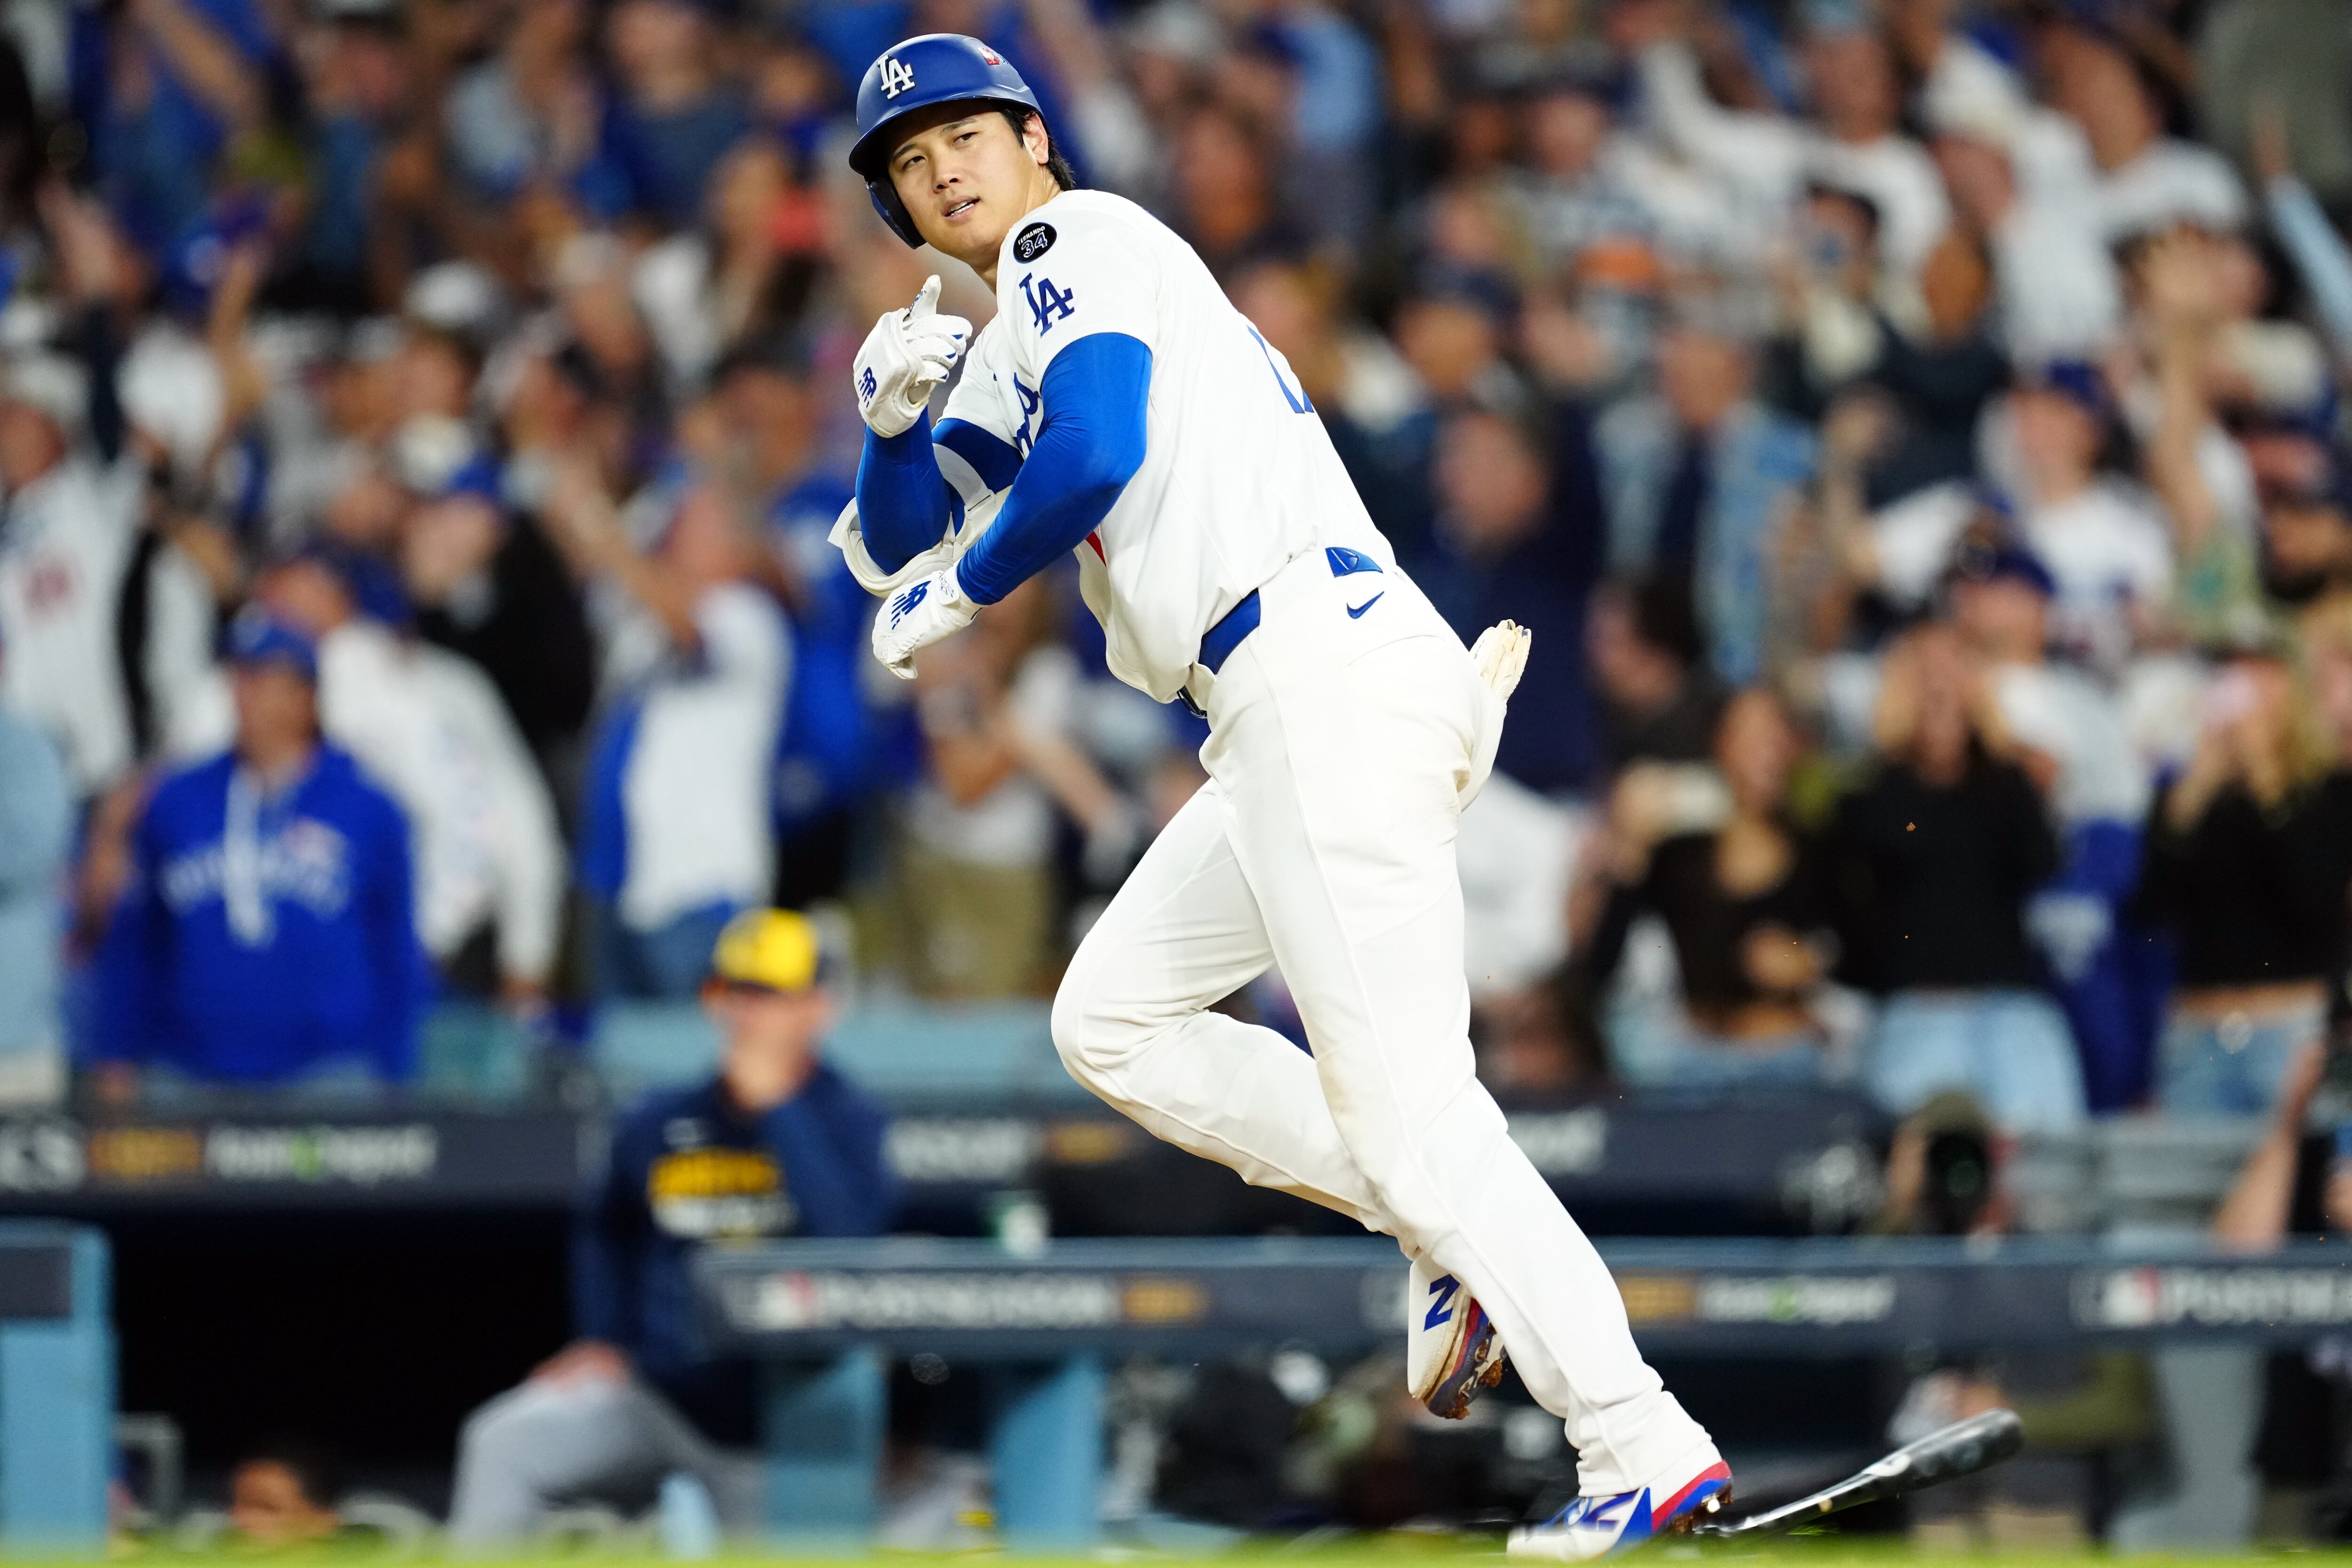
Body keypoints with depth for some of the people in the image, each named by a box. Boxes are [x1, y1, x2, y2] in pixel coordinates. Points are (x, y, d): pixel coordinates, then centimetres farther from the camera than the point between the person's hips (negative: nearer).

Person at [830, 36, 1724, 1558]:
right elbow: (901, 549, 25)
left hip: (1326, 675, -10)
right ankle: (1454, 1242, 7)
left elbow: (1096, 452, -14)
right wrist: (894, 418, 5)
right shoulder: (1016, 343, 29)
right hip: (1287, 726, 10)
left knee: (1399, 1097, -16)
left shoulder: (1078, 238, 1)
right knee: (1112, 1023, 16)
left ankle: (1642, 1444, -21)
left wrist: (953, 595, 1)